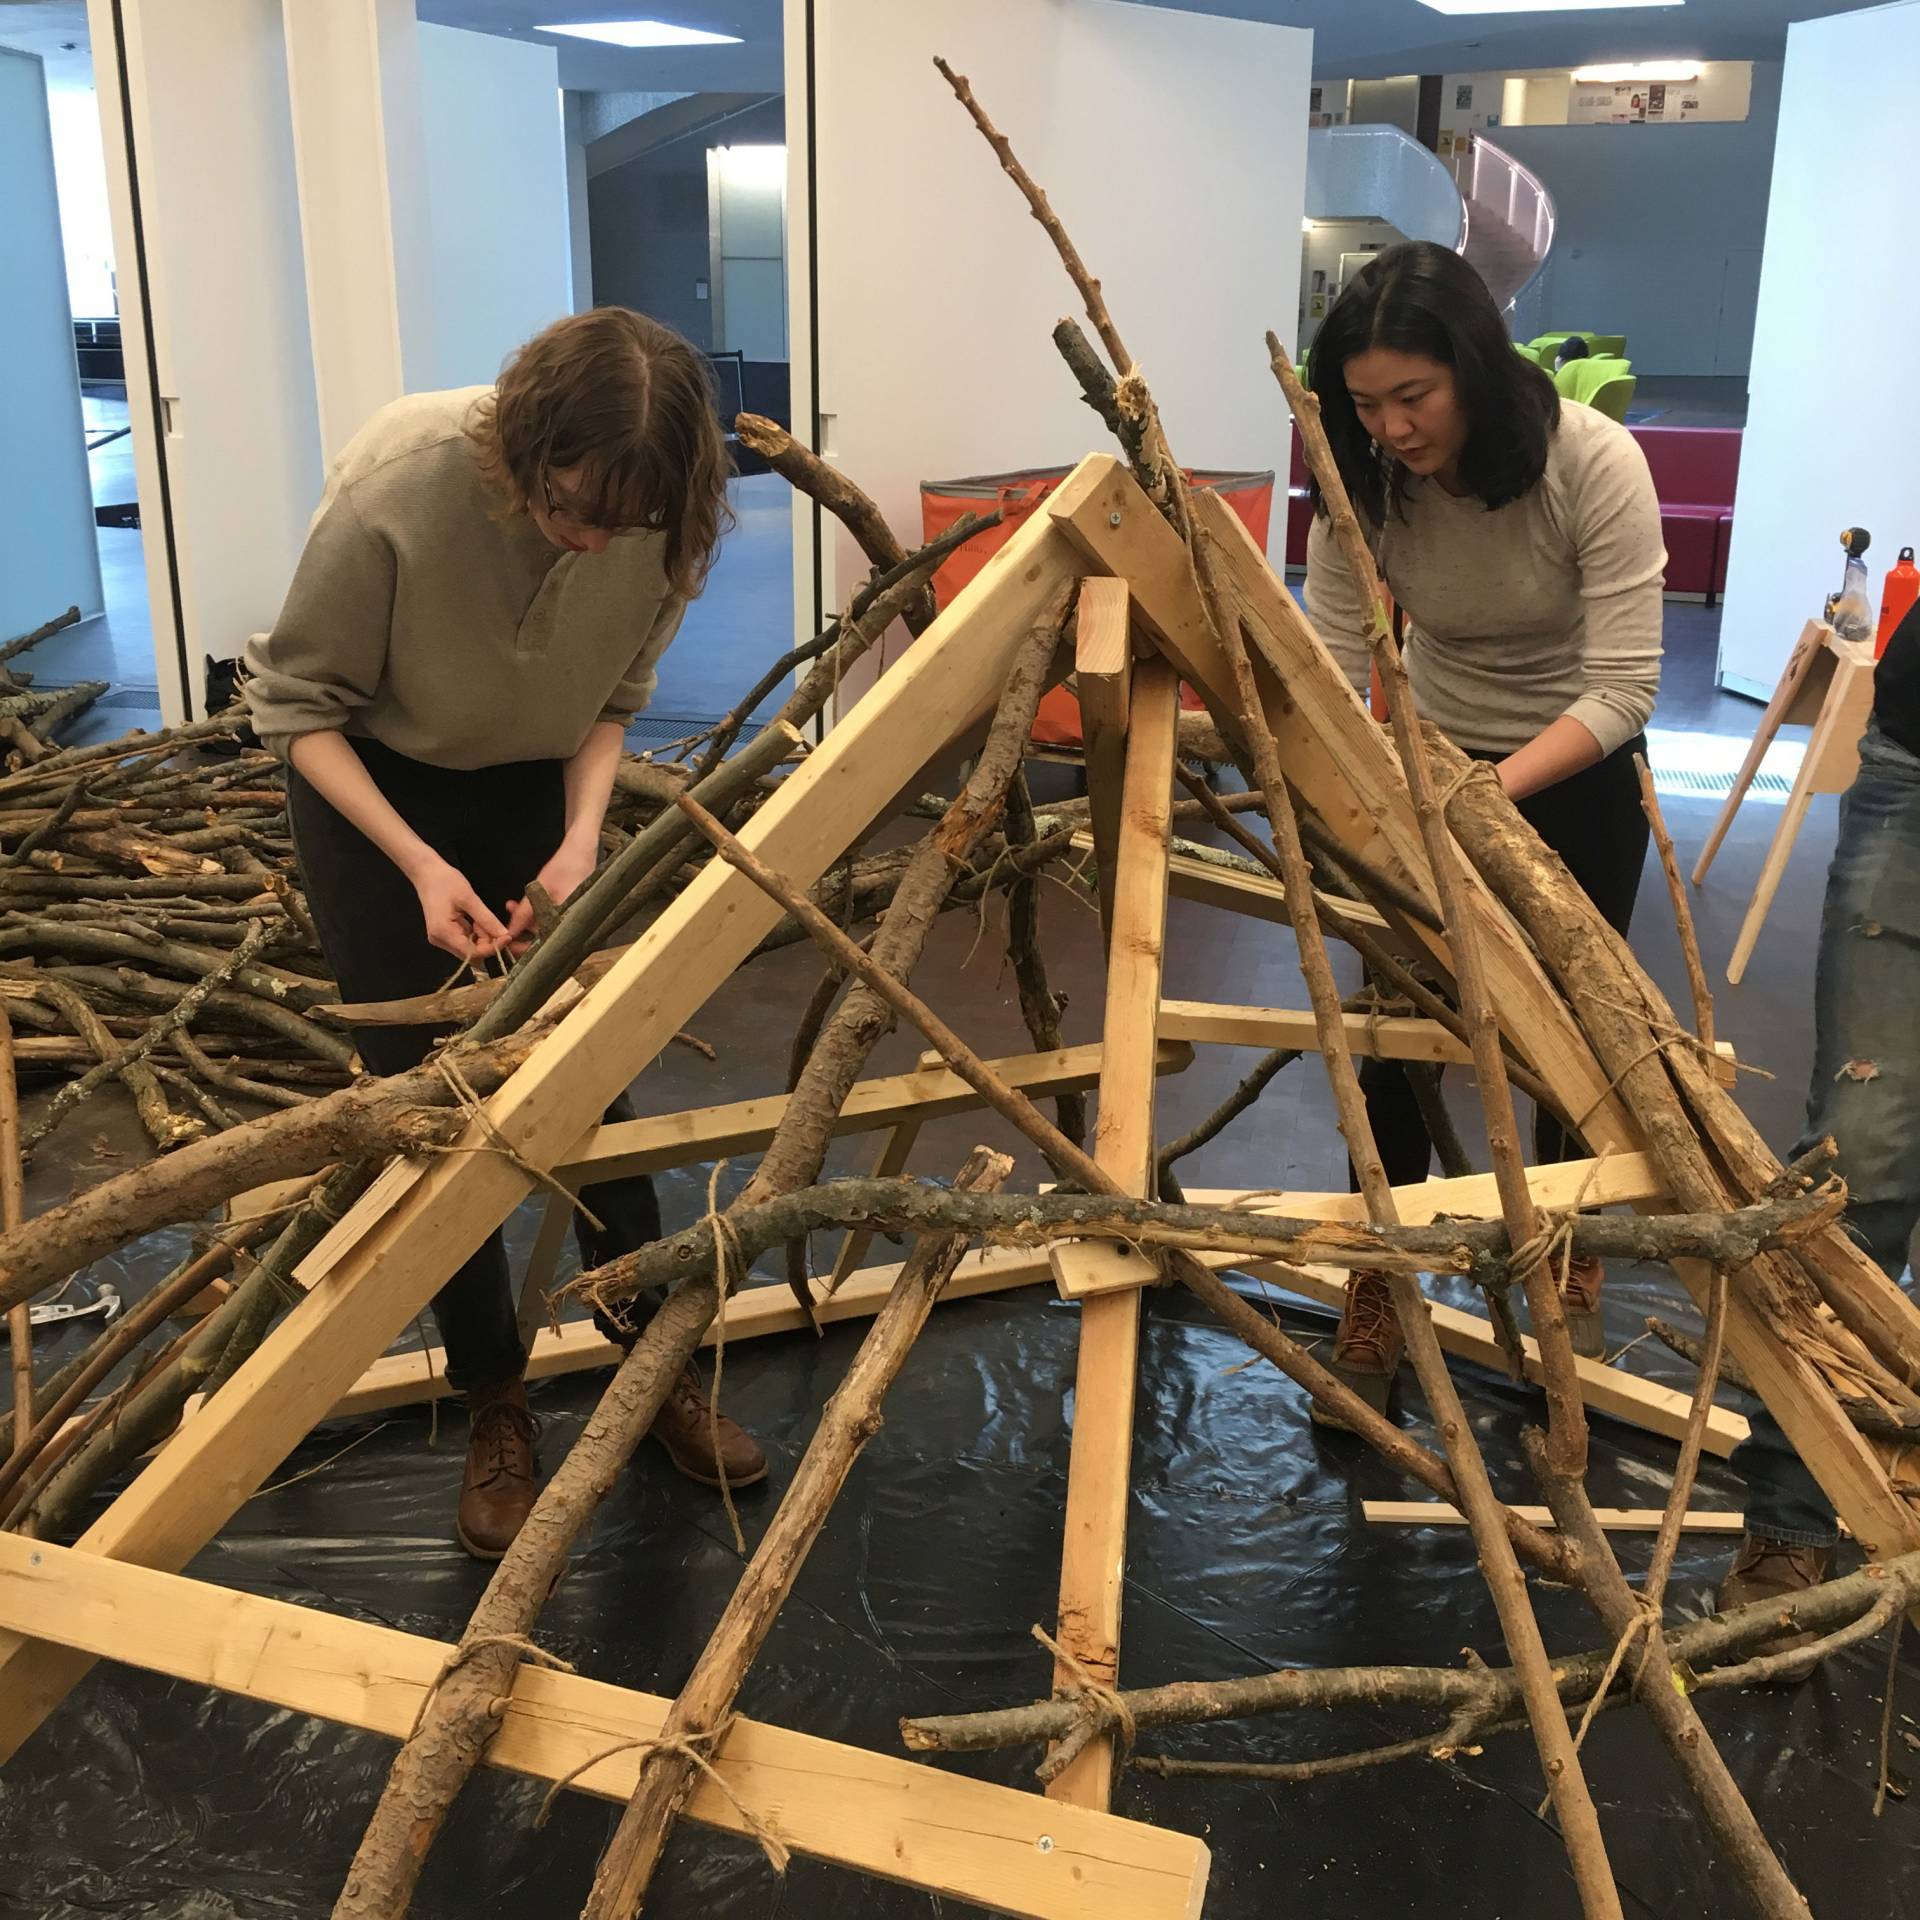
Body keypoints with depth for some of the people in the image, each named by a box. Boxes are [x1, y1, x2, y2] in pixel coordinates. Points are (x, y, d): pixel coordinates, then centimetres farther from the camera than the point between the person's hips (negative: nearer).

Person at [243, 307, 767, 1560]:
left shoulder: (657, 521, -23)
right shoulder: (397, 488, -33)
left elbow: (612, 698, -4)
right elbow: (298, 705, -19)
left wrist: (581, 832, -20)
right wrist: (422, 866, -29)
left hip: (535, 786, 3)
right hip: (374, 786, -2)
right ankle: (497, 1415, 15)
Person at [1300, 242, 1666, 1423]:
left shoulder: (1593, 463, -27)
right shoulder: (1363, 483, -19)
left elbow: (1623, 688, -29)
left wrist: (1499, 786, -43)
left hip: (1578, 774, -2)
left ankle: (1573, 1267, 34)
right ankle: (1376, 1304, 14)